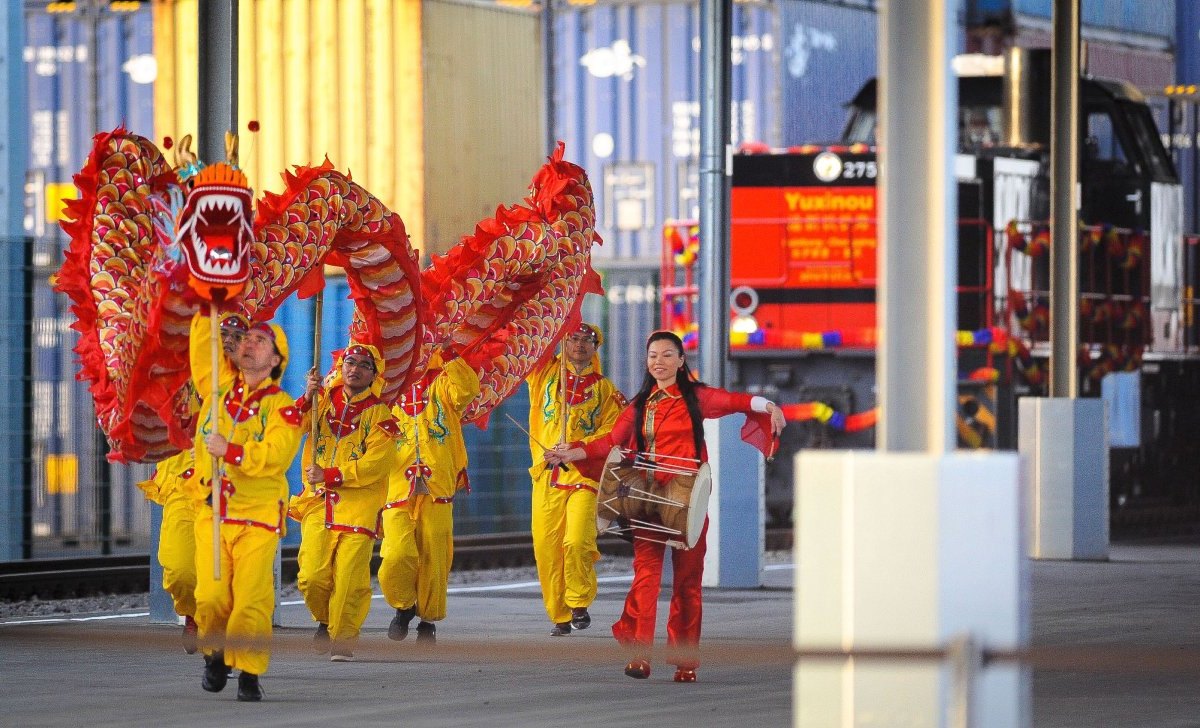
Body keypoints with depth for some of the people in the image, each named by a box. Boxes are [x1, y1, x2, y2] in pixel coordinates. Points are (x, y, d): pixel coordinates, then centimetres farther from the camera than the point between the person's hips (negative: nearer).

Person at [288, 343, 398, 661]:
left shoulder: (379, 414, 3)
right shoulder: (323, 401, 12)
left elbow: (375, 465, -9)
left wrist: (330, 476, -14)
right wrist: (308, 398, -16)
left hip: (359, 506, -2)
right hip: (318, 503, 2)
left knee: (350, 578, -9)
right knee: (312, 577, -7)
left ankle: (343, 638, 4)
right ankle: (325, 620, 21)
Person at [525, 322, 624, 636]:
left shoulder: (605, 389, 11)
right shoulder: (545, 372, 13)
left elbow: (612, 430, 1)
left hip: (582, 473, -2)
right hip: (546, 475, 2)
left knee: (577, 542, -19)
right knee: (546, 548, -2)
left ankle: (579, 603, 3)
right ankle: (559, 617, 10)